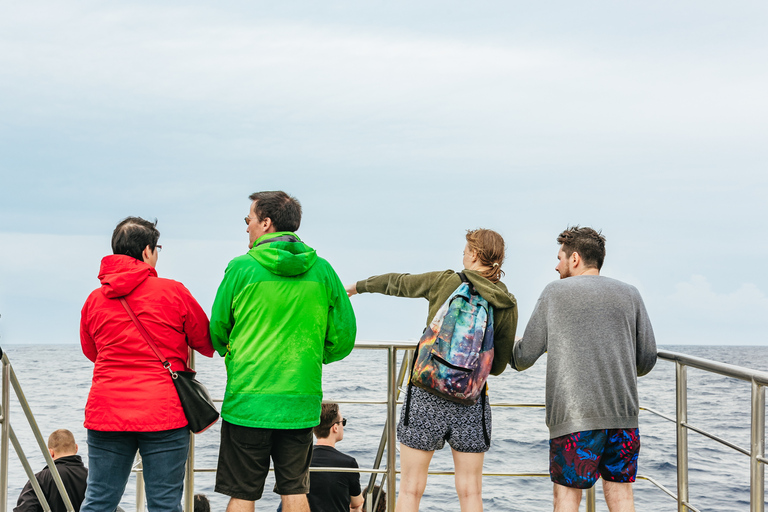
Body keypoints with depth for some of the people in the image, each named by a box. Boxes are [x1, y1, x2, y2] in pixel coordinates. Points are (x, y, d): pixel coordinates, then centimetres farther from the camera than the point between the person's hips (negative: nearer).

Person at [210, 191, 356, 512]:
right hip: (301, 404, 3)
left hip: (248, 402, -3)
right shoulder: (321, 270, 2)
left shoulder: (241, 268, -7)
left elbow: (217, 332, 3)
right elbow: (344, 338, 4)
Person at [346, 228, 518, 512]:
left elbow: (396, 283, 12)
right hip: (472, 403, 2)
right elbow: (498, 366, 7)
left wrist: (358, 286, 29)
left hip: (428, 395, -2)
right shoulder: (507, 306, 1)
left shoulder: (445, 282, -4)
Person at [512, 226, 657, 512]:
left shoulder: (555, 292, 5)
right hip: (623, 413, 3)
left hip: (574, 414, -3)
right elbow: (647, 360, 12)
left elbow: (526, 355, 8)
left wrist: (515, 358, 31)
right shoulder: (629, 295, 13)